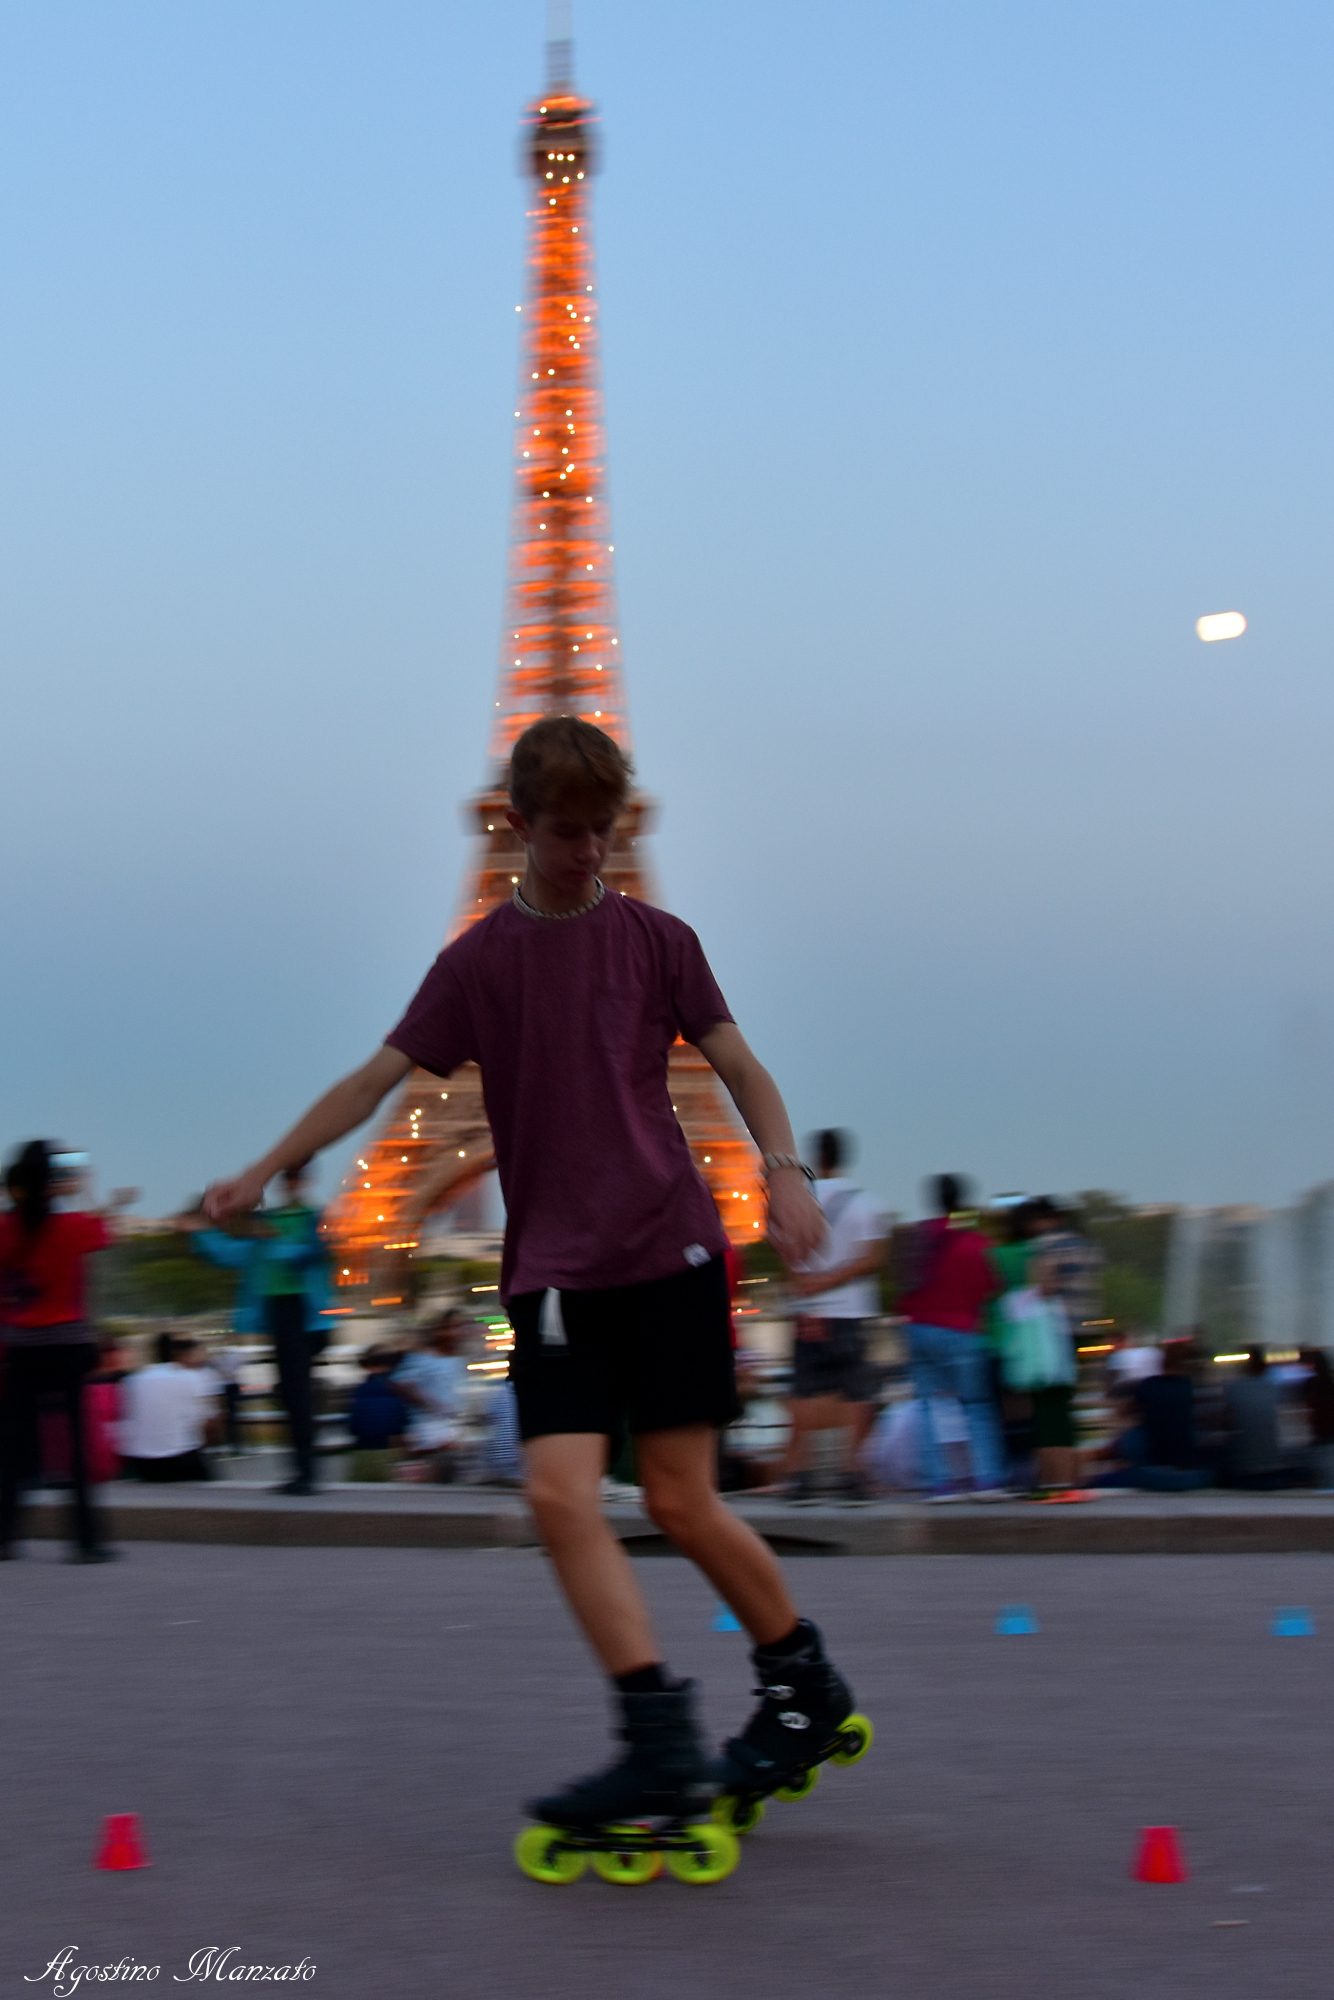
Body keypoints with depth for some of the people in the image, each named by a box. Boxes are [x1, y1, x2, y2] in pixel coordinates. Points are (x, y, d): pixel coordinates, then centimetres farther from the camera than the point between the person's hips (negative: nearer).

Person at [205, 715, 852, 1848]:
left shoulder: (656, 940, 5)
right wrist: (263, 1172, 2)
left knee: (682, 1502, -3)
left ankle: (808, 1684, 18)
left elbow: (739, 1068, 6)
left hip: (668, 1248, -2)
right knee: (560, 1490, -13)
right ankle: (663, 1746, -12)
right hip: (552, 1269, 2)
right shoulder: (480, 961, 8)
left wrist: (785, 1170, -12)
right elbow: (379, 1078, 8)